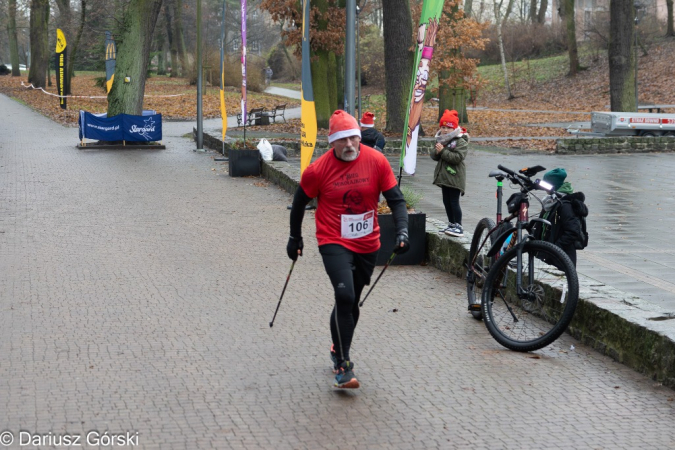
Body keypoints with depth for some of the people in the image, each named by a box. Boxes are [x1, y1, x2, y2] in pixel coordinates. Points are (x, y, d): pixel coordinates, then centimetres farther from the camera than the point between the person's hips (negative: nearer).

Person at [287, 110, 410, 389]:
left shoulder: (376, 161, -7)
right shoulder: (318, 169, -11)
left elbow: (396, 199, -2)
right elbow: (300, 202, 5)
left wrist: (402, 231, -15)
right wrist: (295, 237, 12)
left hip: (367, 245, 3)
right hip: (334, 243, -3)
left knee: (351, 302, 15)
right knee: (345, 296, -21)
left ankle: (339, 350, 40)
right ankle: (343, 366, -12)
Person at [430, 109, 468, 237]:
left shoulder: (460, 142, -12)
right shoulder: (440, 140, 12)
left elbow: (458, 157, -24)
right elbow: (433, 155, 10)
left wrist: (443, 151, -22)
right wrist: (436, 151, -13)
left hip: (455, 177, -8)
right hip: (443, 176, 8)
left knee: (454, 202, -7)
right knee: (446, 201, 13)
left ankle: (458, 226, -2)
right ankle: (451, 224, 24)